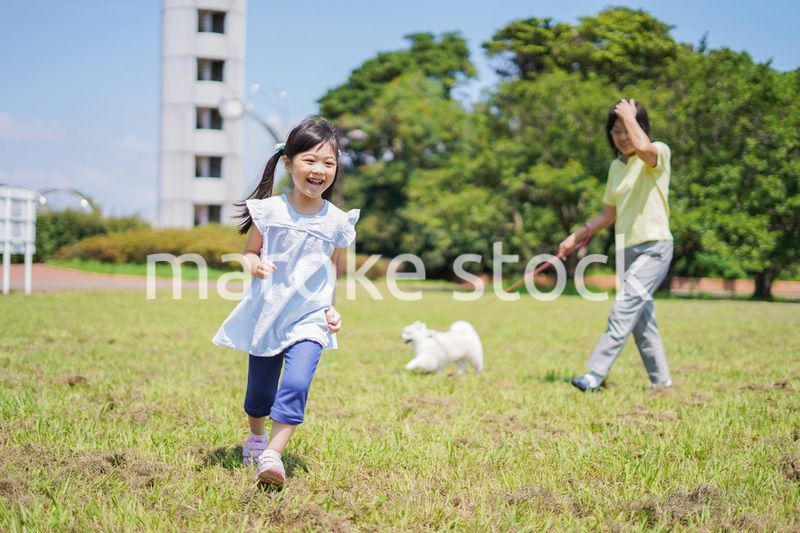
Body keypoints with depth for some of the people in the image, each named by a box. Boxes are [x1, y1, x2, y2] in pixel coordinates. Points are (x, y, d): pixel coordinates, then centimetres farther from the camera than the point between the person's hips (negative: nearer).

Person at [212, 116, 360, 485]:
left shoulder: (336, 221, -1)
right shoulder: (269, 210, -6)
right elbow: (250, 252, 3)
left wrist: (331, 308, 3)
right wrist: (255, 265, -19)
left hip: (309, 317, 0)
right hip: (267, 313, 0)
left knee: (296, 383, -20)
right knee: (260, 388, 14)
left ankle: (273, 455, -18)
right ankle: (256, 437, 43)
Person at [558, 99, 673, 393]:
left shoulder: (660, 153, -7)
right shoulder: (616, 167, 13)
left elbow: (643, 148, -34)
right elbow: (608, 215, 20)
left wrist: (630, 117, -18)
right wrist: (576, 237, 14)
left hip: (654, 249, -8)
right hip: (628, 250, 8)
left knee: (623, 312, -17)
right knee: (642, 320, 10)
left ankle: (594, 377, -21)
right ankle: (661, 382, 20)